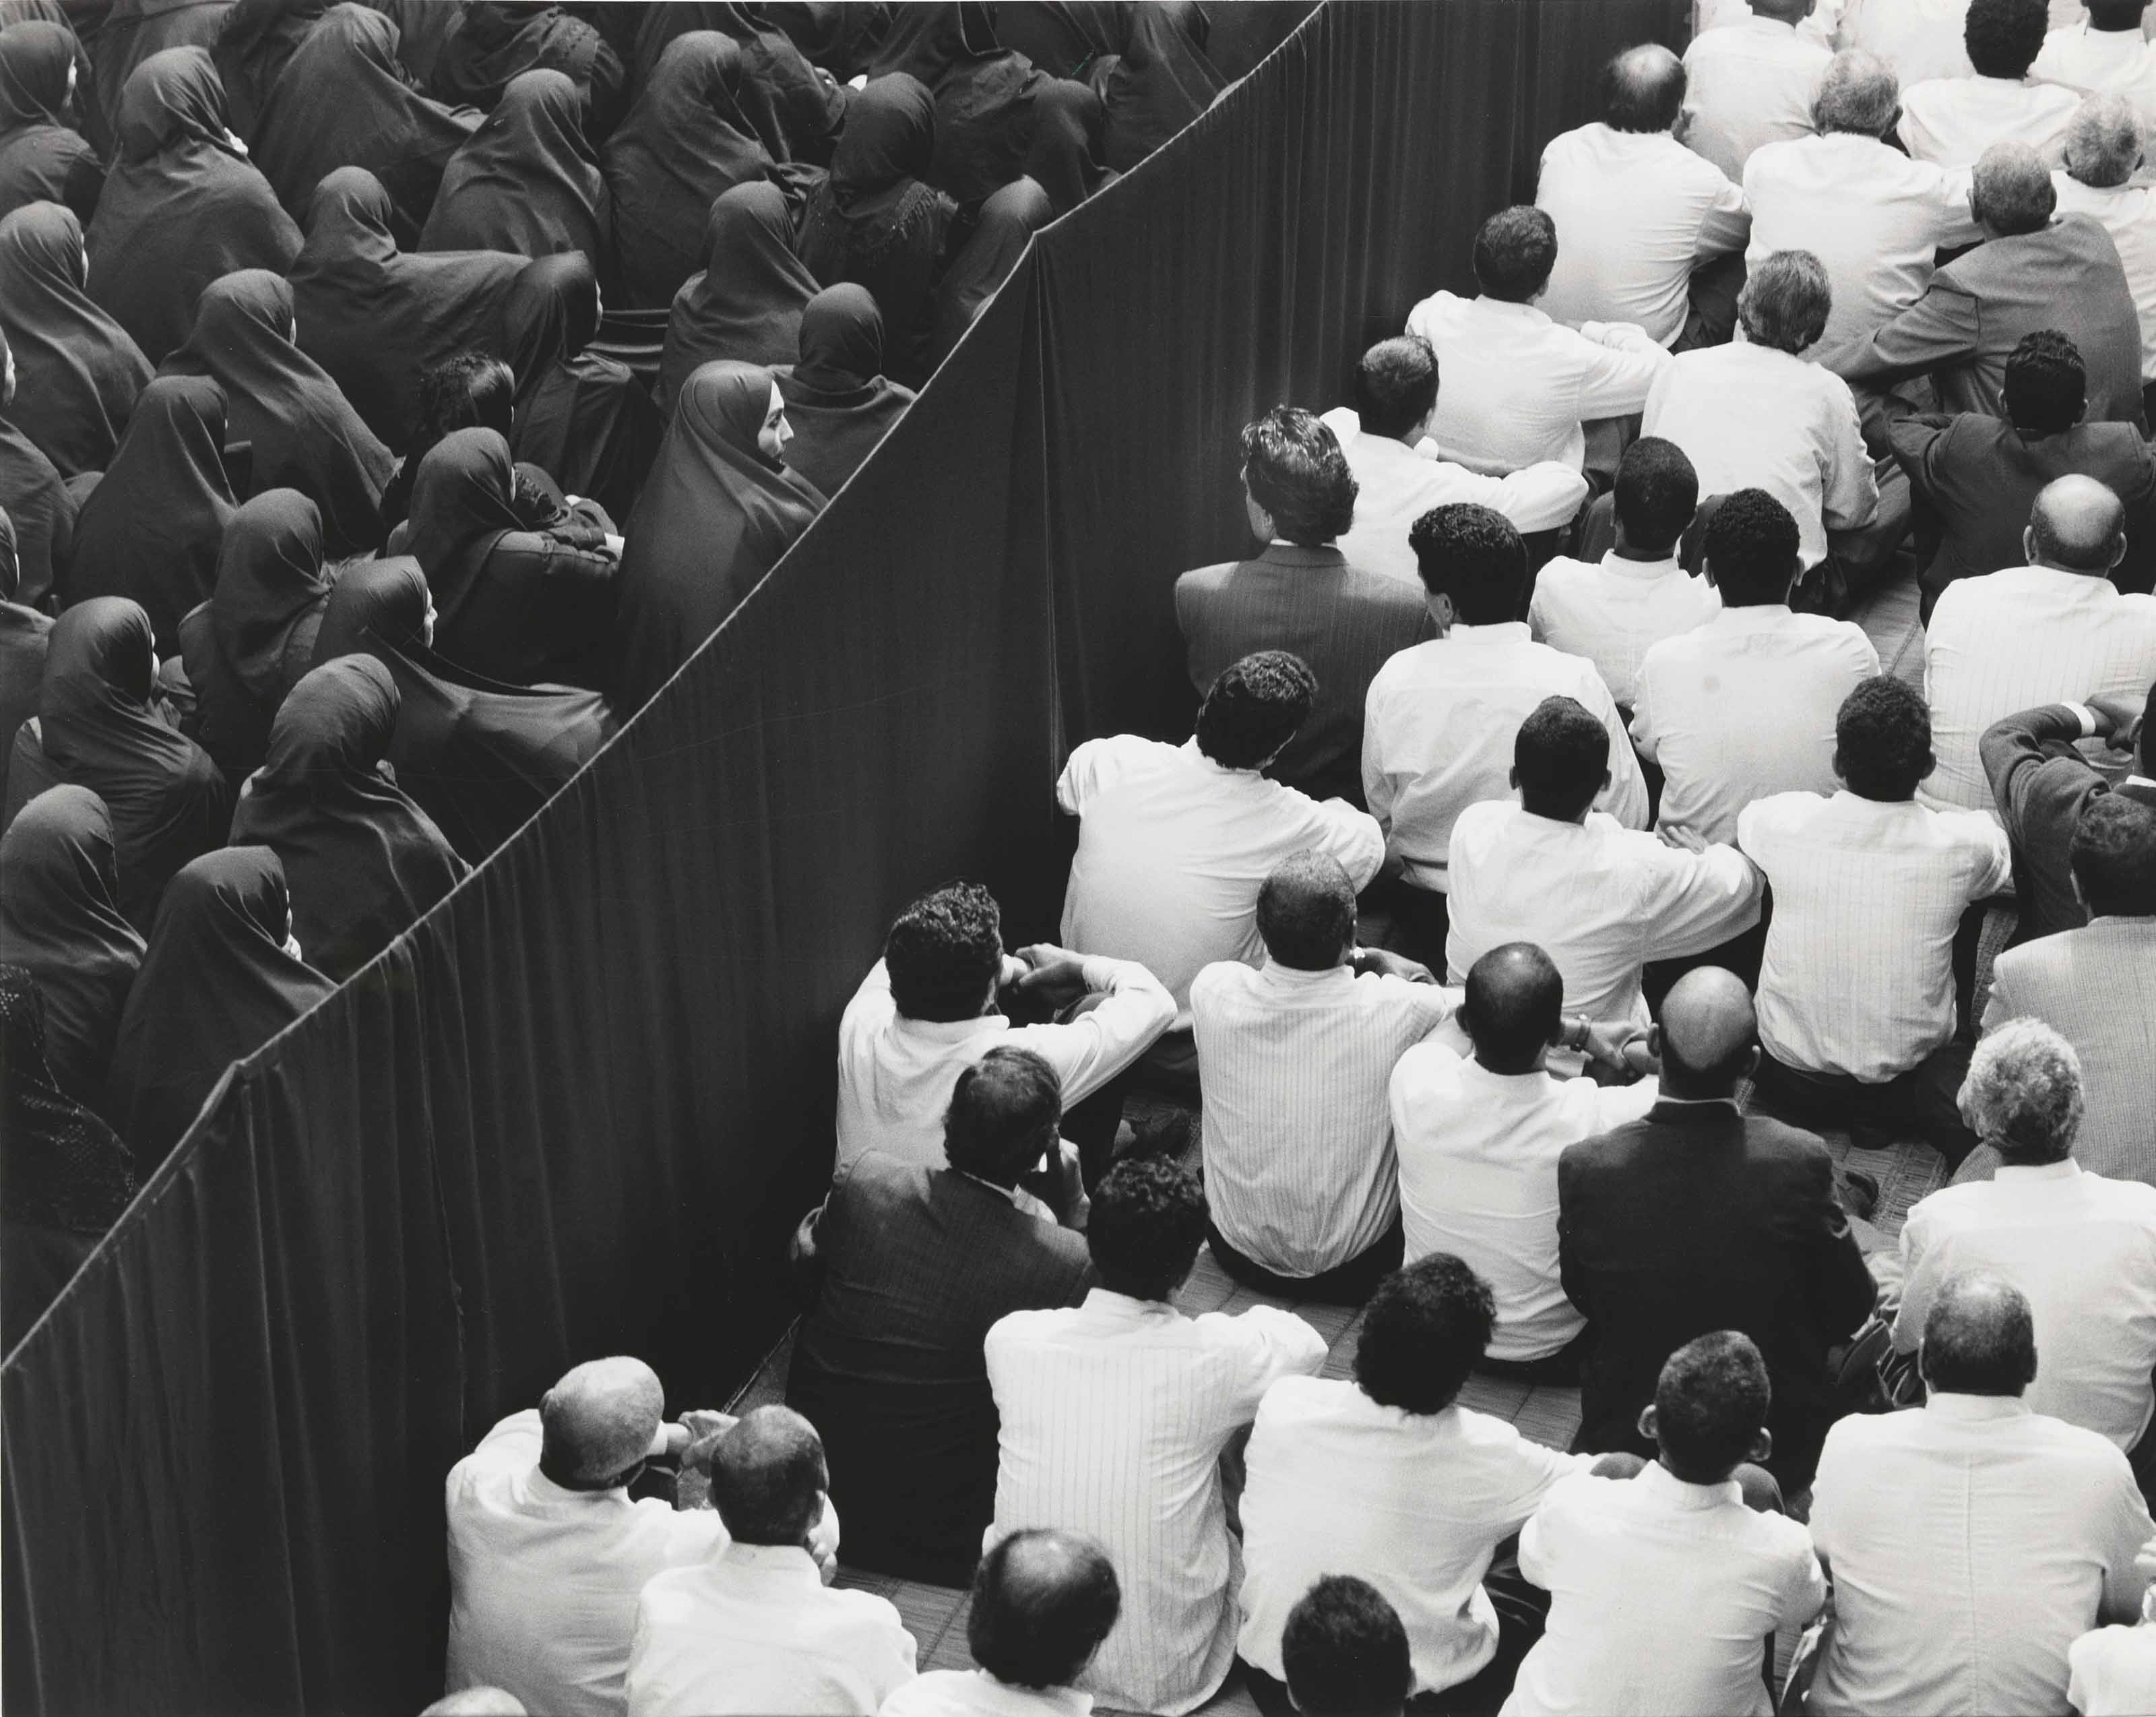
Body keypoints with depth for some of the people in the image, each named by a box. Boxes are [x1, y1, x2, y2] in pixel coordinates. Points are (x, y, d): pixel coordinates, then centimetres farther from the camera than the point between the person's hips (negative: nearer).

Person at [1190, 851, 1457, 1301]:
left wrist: (1355, 960, 6)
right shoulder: (1400, 1009, -28)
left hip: (1239, 1254, 2)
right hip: (1354, 1271, -2)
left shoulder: (1213, 991, -22)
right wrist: (1370, 960, 7)